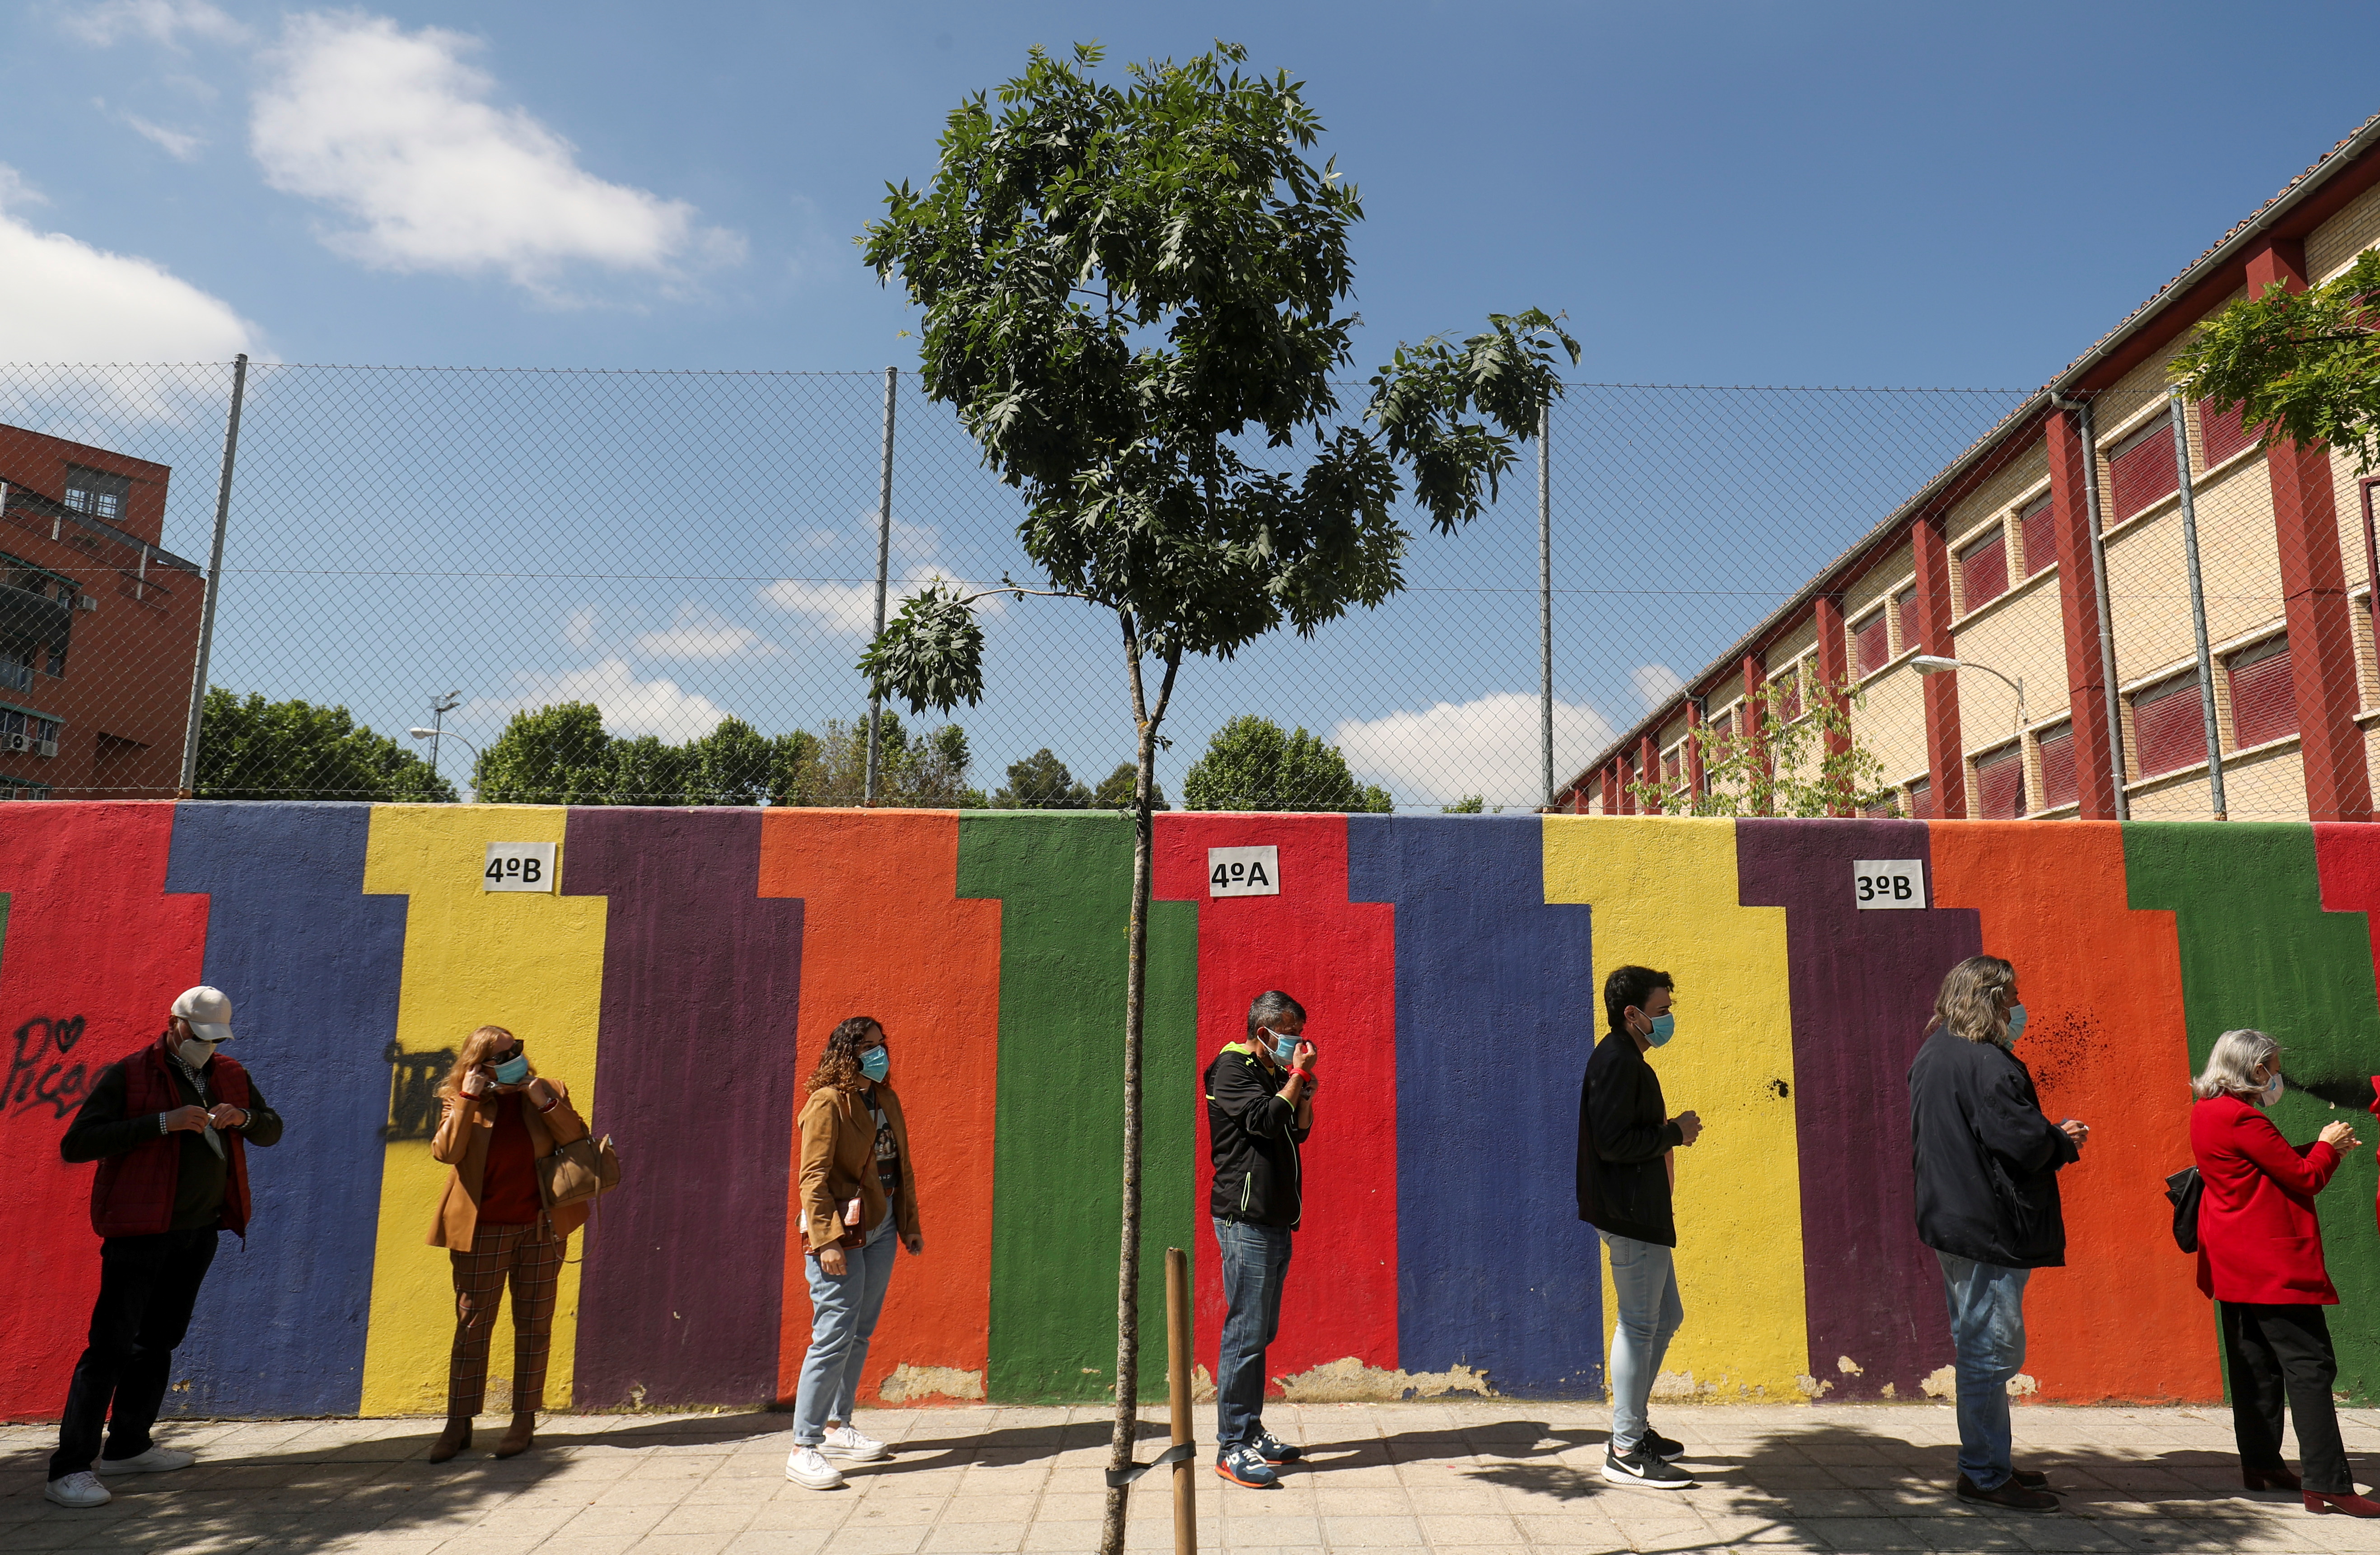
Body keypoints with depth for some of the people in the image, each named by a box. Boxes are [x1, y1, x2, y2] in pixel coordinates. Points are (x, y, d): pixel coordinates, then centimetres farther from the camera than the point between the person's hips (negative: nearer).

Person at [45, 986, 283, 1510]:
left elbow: (273, 1131, 14)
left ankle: (128, 1446, 26)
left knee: (160, 1339, 14)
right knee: (112, 1343, -8)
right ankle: (69, 1469, -3)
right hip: (140, 1230, -6)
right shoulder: (127, 1077, -7)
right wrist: (163, 1122, -24)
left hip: (200, 1231, 6)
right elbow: (75, 1145, -15)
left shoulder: (230, 1076, 10)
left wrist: (243, 1117, -9)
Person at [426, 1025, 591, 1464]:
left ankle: (524, 1420, 14)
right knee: (471, 1325, 3)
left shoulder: (549, 1091, 3)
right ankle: (459, 1423, 15)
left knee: (534, 1325, 5)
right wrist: (468, 1100, -18)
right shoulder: (460, 1102, 2)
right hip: (482, 1231, -1)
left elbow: (580, 1141, -4)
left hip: (540, 1229, 1)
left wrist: (547, 1103, -15)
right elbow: (446, 1152, -13)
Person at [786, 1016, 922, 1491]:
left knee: (861, 1334, 14)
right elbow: (814, 1177, -16)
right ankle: (803, 1449, 0)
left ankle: (838, 1425, 29)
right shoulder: (828, 1103, -12)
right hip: (841, 1233, -8)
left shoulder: (887, 1101, 11)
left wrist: (910, 1225, 15)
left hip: (880, 1230, 8)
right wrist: (827, 1239, -21)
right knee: (834, 1336, -8)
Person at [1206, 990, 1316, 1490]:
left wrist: (1305, 1091, 5)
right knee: (1245, 1332, -7)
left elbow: (1299, 1131, 20)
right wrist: (1297, 1078, -12)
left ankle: (1252, 1433, 22)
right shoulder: (1232, 1069, -10)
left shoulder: (1271, 1074, 17)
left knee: (1261, 1332, 14)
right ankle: (1232, 1447, -1)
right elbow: (1267, 1119, -23)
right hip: (1245, 1220, -9)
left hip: (1274, 1221, 9)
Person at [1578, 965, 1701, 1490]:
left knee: (1666, 1317, 18)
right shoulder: (1617, 1061, -16)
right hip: (1629, 1214, -11)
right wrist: (1676, 1132, -14)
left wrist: (1670, 1131, 6)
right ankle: (1626, 1449, 4)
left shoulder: (1627, 1060, 17)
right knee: (1639, 1324, -4)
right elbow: (1613, 1142, -24)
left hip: (1643, 1213, 11)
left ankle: (1635, 1423, 28)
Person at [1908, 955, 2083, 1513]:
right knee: (1993, 1348, -2)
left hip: (1951, 1218, 10)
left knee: (1976, 1346, 18)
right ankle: (1985, 1474, 6)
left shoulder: (1931, 1056, 13)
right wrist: (2064, 1141, 0)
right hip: (1988, 1225, -10)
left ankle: (1985, 1462, 28)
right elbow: (2023, 1142, -22)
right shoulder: (1986, 1063, -19)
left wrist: (2052, 1137, 18)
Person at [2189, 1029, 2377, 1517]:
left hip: (2236, 1266, 10)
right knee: (2310, 1366, -7)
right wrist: (2327, 1147, 3)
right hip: (2272, 1263, -10)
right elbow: (2305, 1178, -14)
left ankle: (2261, 1465, 21)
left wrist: (2325, 1149, 14)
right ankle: (2329, 1485, -8)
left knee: (2256, 1366, 15)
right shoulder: (2242, 1118, -19)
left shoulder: (2208, 1112, 12)